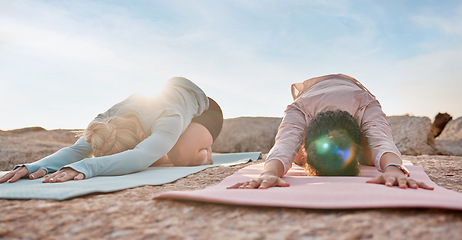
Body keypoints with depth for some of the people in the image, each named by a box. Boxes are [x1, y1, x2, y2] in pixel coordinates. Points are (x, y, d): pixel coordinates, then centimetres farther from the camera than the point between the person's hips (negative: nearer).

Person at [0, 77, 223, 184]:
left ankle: (203, 152, 0)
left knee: (180, 156, -36)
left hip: (204, 108, -6)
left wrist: (84, 167, -77)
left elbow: (139, 158, -65)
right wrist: (34, 166, -56)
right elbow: (77, 149, -38)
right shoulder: (110, 118, -30)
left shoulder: (169, 120, -49)